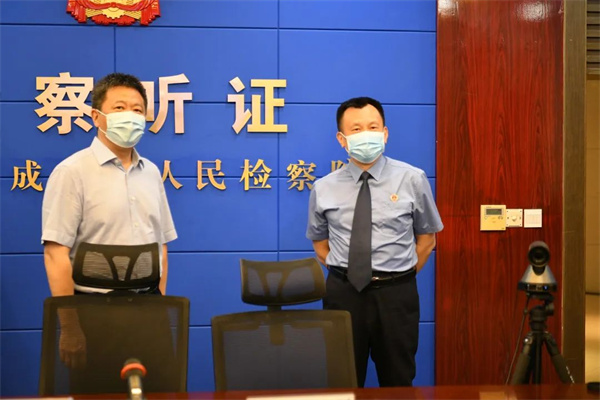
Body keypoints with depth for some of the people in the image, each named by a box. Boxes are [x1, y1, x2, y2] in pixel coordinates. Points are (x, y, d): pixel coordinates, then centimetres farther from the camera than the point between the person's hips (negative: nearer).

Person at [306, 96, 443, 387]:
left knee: (398, 382, 14)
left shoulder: (412, 179, -4)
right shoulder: (324, 188, 0)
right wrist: (342, 272, 5)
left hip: (396, 294, -1)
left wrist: (403, 275, 3)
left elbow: (427, 236, 6)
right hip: (343, 293, 1)